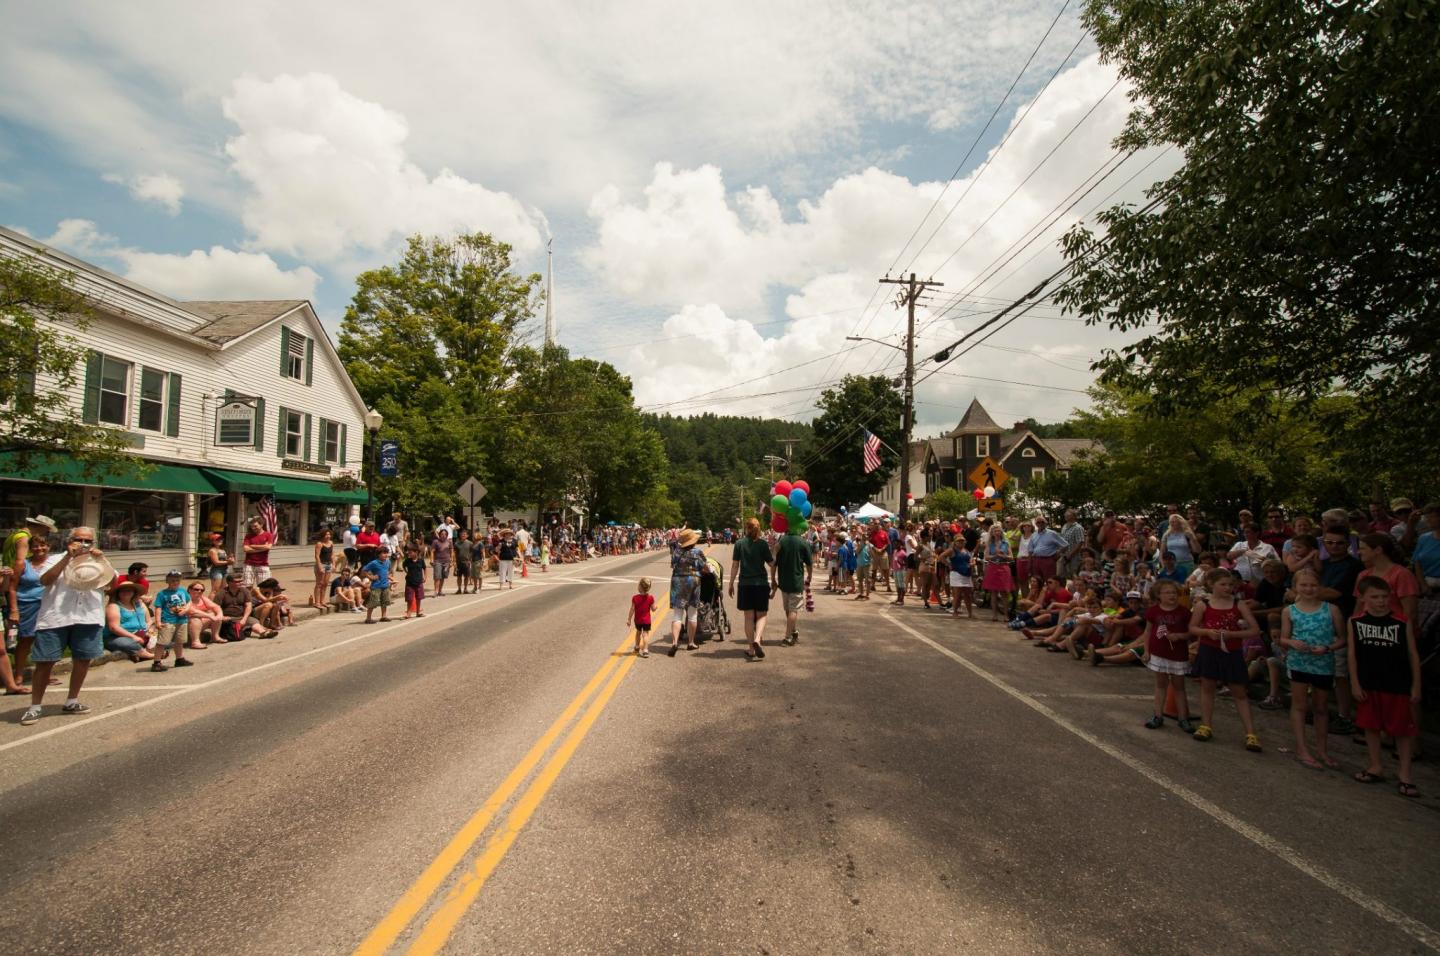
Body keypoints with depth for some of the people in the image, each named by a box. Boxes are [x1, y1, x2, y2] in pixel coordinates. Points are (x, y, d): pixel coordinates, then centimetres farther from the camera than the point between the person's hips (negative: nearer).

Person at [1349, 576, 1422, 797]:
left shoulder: (1402, 624, -6)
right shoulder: (1355, 622, -4)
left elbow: (1413, 655, 0)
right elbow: (1352, 654, 0)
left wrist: (1416, 686, -1)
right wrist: (1355, 684, -2)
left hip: (1398, 686, -1)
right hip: (1369, 686, 1)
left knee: (1403, 729, 6)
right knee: (1371, 726, 12)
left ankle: (1405, 774, 18)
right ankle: (1375, 767, 26)